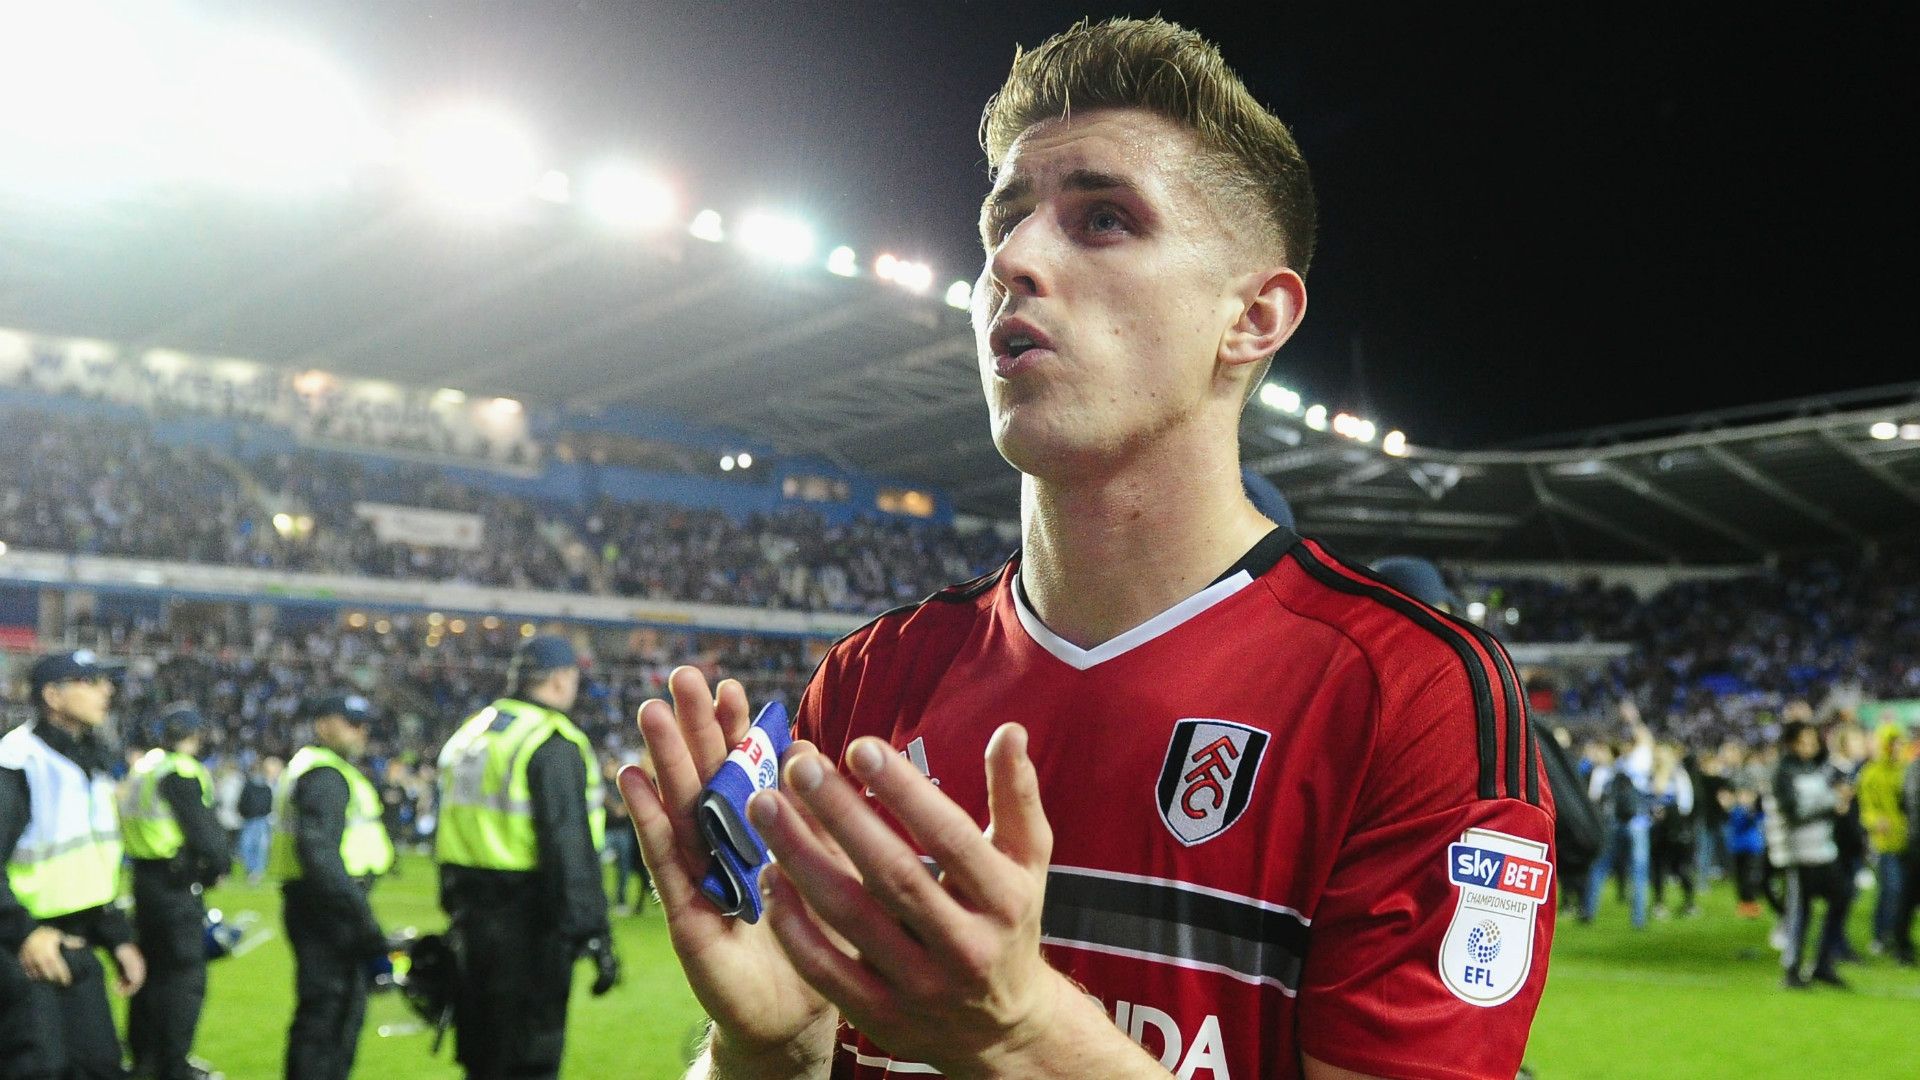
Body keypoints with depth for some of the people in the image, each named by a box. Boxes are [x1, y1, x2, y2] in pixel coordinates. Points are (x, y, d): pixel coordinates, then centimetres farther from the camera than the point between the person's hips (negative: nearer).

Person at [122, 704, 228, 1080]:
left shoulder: (142, 769, 14)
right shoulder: (181, 773, -16)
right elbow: (200, 828, -19)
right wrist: (220, 863, -1)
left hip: (145, 876, 10)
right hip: (177, 883, -10)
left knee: (153, 967, 19)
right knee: (185, 974, -4)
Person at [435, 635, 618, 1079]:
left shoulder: (471, 731, 13)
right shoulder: (554, 744, -14)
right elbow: (570, 846, -20)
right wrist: (593, 933, -19)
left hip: (471, 915, 8)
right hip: (528, 919, -8)